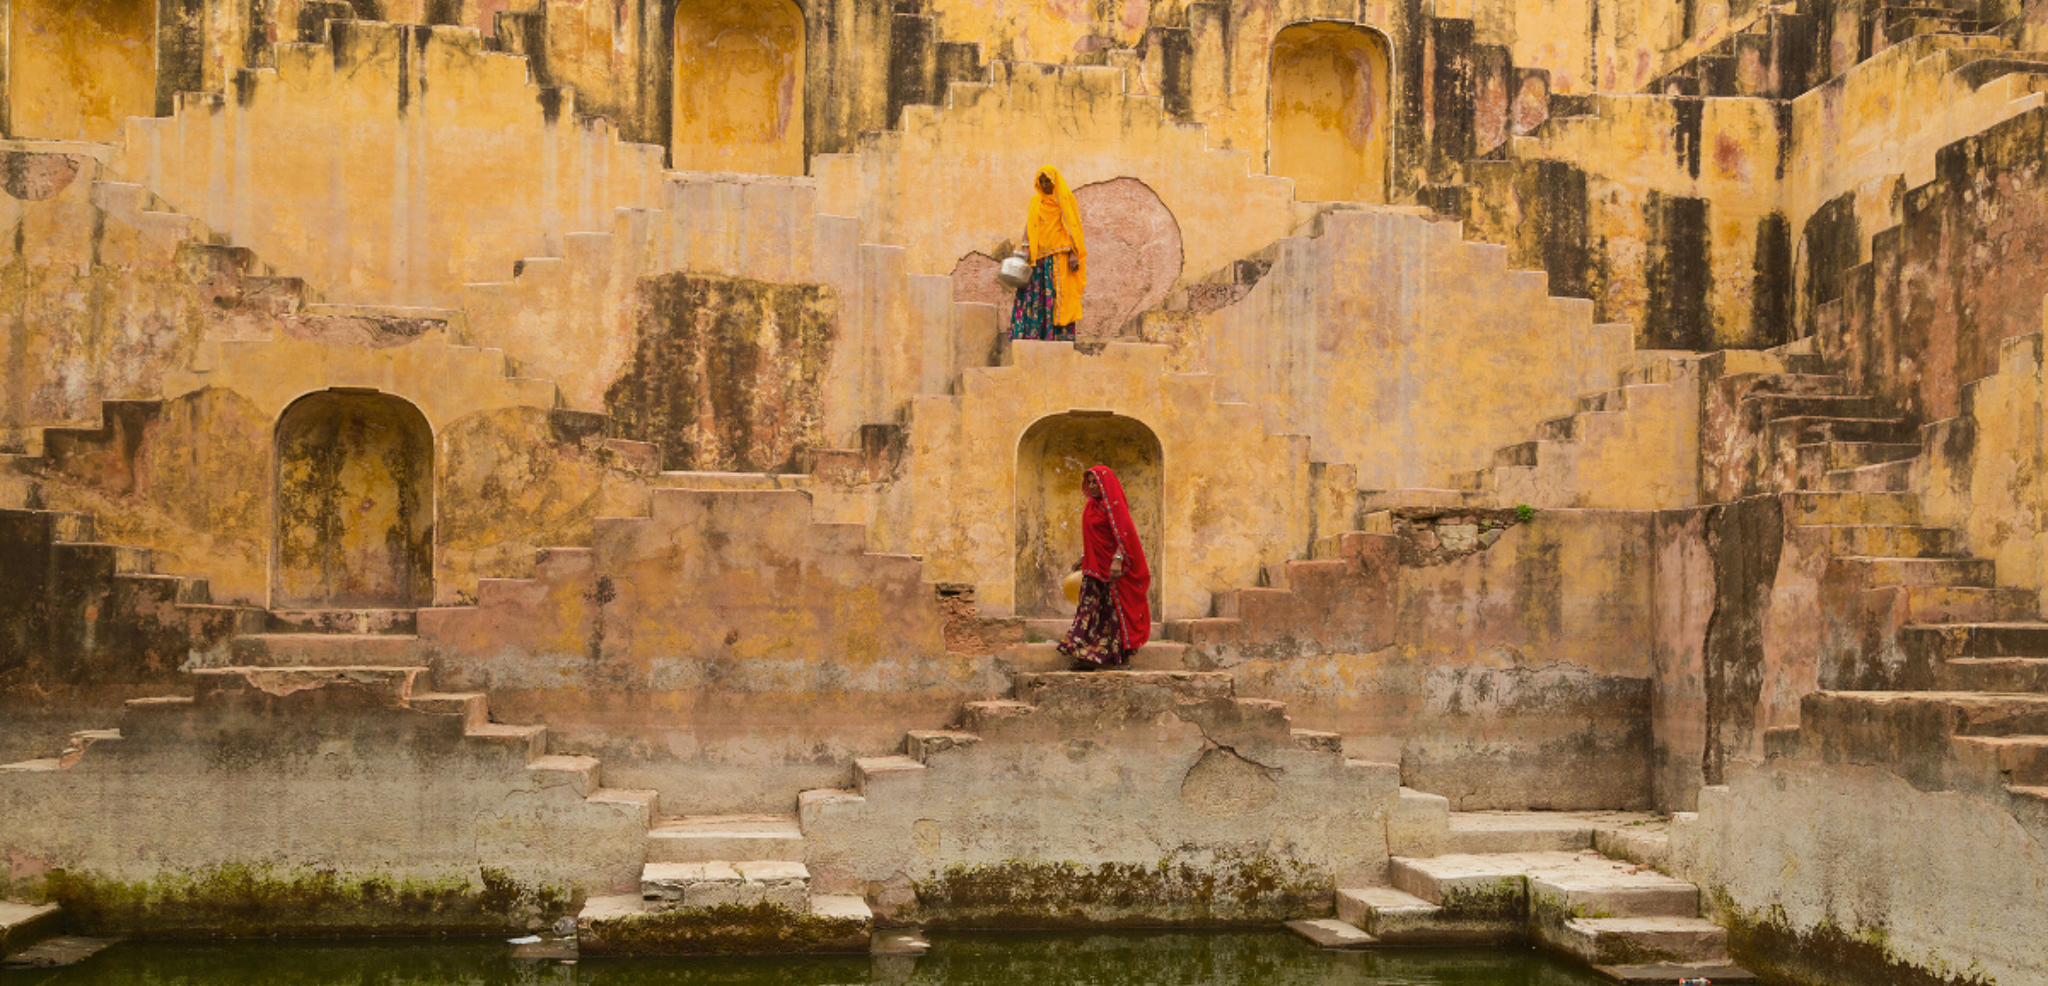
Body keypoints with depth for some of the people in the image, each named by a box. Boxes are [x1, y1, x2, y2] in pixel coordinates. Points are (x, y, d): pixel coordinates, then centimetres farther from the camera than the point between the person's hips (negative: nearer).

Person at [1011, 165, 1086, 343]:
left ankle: (1061, 335, -8)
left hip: (1060, 256, -4)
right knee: (1033, 295, -4)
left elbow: (1073, 228, -2)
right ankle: (1031, 335, -6)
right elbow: (1029, 226, 15)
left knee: (1059, 297, -8)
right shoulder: (1035, 201, 17)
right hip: (1038, 256, 4)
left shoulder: (1066, 199, 4)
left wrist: (1073, 253, -12)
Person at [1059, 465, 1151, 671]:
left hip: (1113, 567, -8)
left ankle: (1123, 657, 2)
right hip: (1095, 567, 8)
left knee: (1117, 607, -4)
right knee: (1090, 606, 0)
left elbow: (1124, 533, -19)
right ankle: (1087, 656, -3)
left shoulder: (1114, 505, -10)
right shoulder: (1092, 506, 14)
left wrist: (1117, 560, -28)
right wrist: (1083, 560, 22)